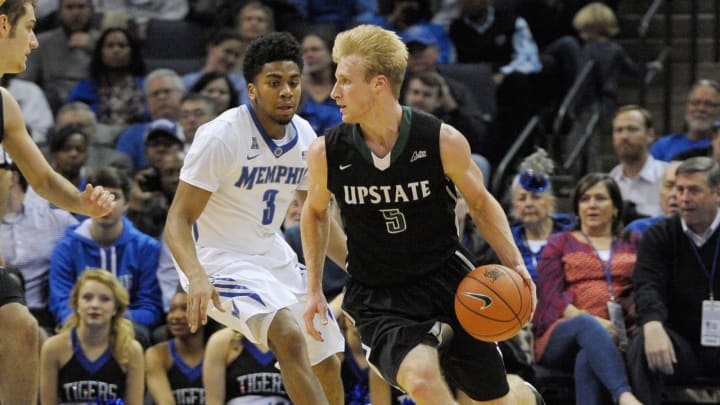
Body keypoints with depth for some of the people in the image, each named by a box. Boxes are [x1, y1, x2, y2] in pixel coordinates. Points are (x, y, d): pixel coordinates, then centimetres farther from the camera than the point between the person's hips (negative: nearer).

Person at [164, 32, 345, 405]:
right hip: (219, 258, -8)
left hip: (271, 253, 8)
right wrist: (197, 277, -40)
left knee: (326, 363, 10)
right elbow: (178, 220, -23)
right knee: (290, 336, -30)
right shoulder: (221, 136, -21)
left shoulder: (304, 136, 0)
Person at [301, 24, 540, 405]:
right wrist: (314, 289, 7)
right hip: (378, 298, 0)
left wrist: (514, 263, -9)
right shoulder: (326, 153, -11)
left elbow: (480, 203, 3)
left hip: (446, 278, 1)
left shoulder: (443, 141, -14)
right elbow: (315, 212, 11)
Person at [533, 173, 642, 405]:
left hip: (614, 334, 1)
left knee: (588, 360, -37)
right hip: (562, 335, -1)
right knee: (588, 326, -40)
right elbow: (550, 296, 7)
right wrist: (592, 321, -12)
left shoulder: (633, 244, 28)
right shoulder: (560, 244, 23)